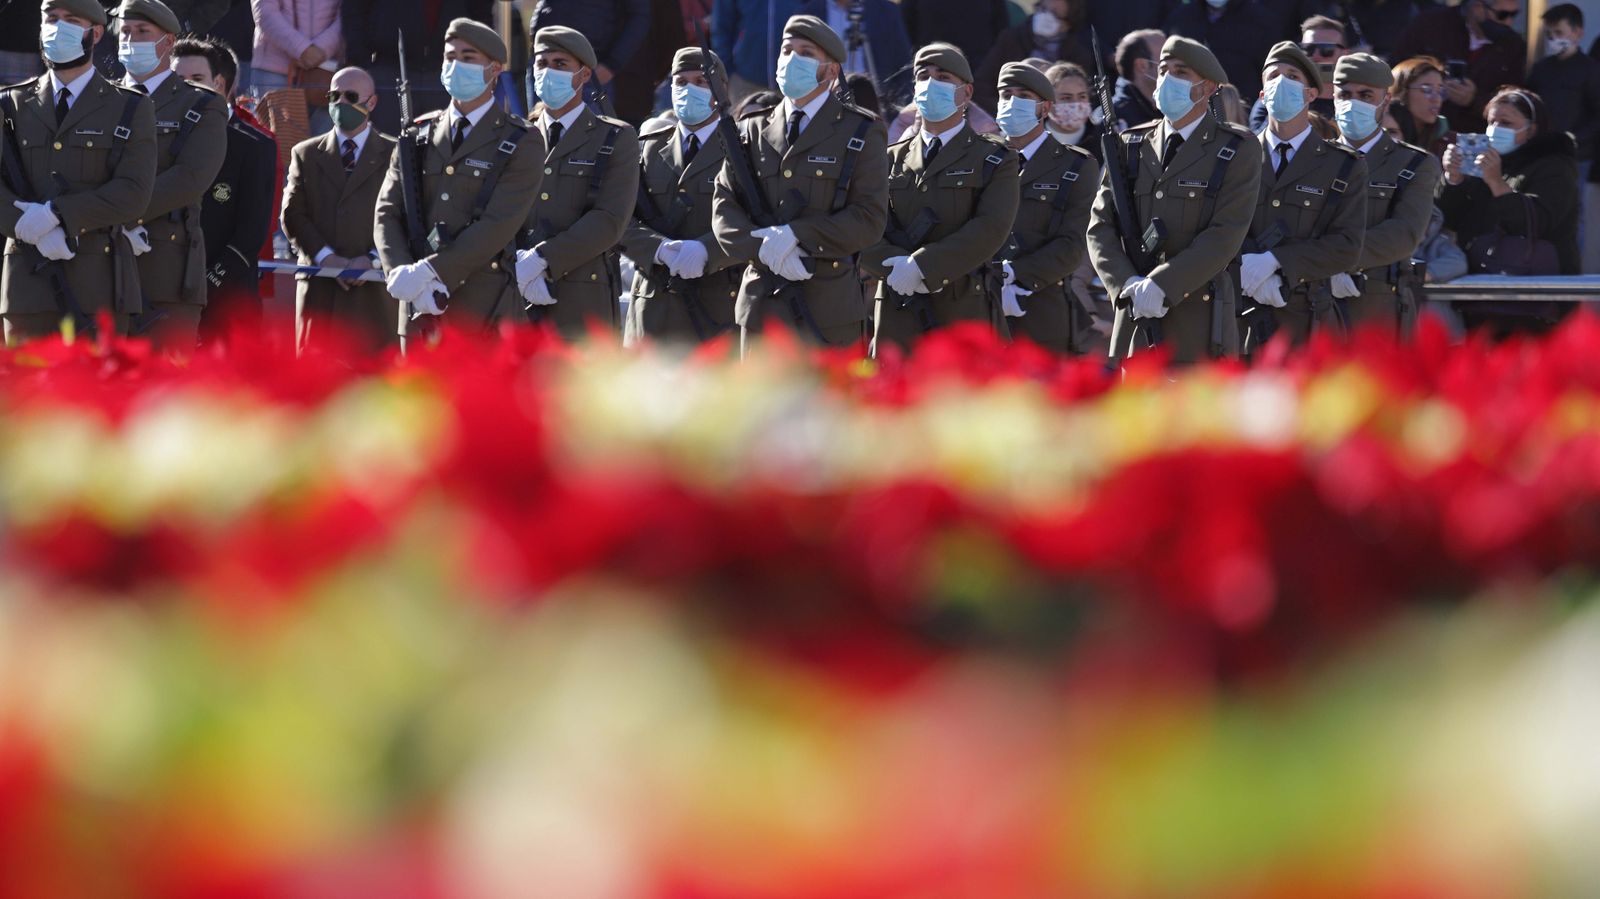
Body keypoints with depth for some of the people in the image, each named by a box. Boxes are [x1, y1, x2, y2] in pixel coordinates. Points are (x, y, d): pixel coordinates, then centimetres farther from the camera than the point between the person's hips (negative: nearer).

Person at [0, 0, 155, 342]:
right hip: (29, 281, 2)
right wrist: (37, 233, -16)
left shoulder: (130, 109, 7)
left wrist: (56, 214, -16)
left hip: (98, 283, -2)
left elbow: (134, 192, -6)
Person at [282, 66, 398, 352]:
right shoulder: (306, 154, 15)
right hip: (319, 290, 2)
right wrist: (326, 257, -8)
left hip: (374, 289, -2)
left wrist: (373, 259, -12)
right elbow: (293, 216, 6)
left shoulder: (394, 155, 9)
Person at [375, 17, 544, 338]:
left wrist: (430, 272, -18)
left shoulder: (522, 143, 1)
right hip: (420, 310, 5)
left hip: (485, 311, -4)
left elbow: (498, 226, -11)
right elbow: (387, 214, 8)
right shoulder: (419, 136, 16)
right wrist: (402, 274, -12)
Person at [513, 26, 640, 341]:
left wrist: (540, 261, -15)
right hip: (518, 303, 3)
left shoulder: (616, 140, 6)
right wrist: (518, 265, -13)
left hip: (584, 306, -3)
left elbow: (610, 220, -7)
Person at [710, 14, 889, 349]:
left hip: (831, 310, -3)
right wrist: (765, 248, -13)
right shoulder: (753, 132, 14)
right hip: (762, 305, 4)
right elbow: (724, 209, 6)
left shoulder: (861, 134, 4)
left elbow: (869, 220, -6)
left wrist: (795, 235, -16)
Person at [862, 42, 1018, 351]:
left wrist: (921, 266, -18)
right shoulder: (892, 160, 17)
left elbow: (991, 228, -9)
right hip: (898, 319, 3)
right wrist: (897, 265, -16)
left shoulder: (994, 159, 7)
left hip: (966, 313, -3)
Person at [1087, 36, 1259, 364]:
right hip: (1135, 322, 4)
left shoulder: (1236, 152, 1)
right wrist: (1129, 285, -10)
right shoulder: (1131, 148, 14)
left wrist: (1160, 285, -18)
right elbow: (1101, 228, 8)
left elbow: (1224, 236, -10)